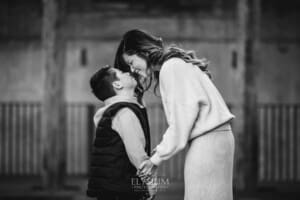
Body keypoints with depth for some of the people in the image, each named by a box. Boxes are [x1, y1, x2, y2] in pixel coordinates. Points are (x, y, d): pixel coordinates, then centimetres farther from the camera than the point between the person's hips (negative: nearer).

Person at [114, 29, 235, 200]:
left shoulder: (170, 67, -9)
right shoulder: (178, 64, 19)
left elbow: (182, 115, -14)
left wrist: (158, 158, -8)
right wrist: (161, 151, 12)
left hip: (207, 140, -9)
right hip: (217, 137, 9)